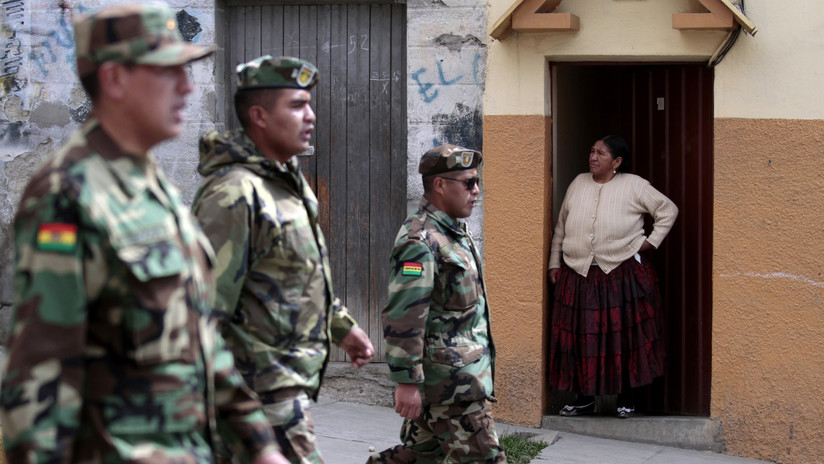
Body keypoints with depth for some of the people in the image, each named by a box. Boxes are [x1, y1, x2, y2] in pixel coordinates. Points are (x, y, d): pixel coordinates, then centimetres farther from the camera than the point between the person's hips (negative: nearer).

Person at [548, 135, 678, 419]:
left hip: (622, 273, -3)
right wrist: (554, 263, 12)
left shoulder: (634, 186, 1)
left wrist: (652, 240, 0)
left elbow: (668, 210, 8)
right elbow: (561, 227, 16)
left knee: (625, 336, 0)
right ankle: (585, 399, 12)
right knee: (581, 338, 2)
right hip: (578, 275, 3)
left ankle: (626, 400, 10)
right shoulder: (579, 184, 11)